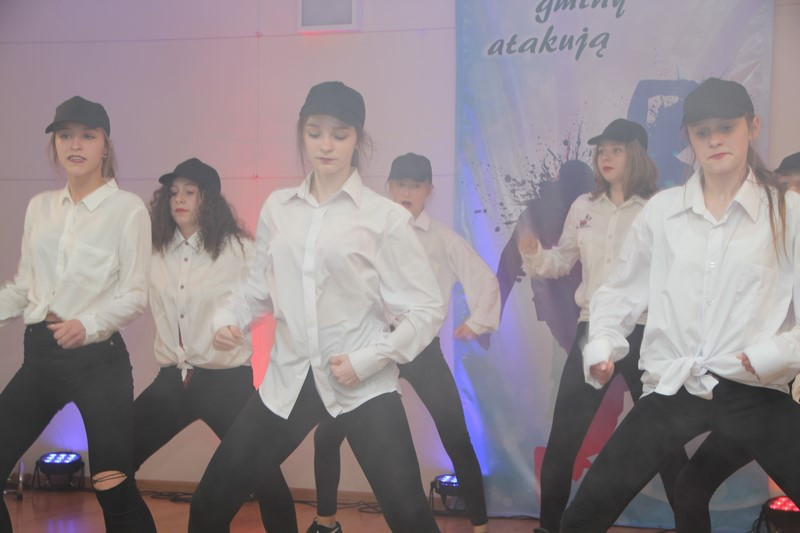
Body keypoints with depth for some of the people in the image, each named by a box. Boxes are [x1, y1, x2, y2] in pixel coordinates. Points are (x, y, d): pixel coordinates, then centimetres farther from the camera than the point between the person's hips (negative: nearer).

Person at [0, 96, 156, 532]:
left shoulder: (128, 209, -6)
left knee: (114, 488, -5)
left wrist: (88, 324, -25)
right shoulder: (39, 207, 11)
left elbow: (135, 295, -9)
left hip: (97, 357, -5)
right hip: (40, 354, 6)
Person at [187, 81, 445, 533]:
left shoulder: (385, 216, -5)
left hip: (363, 385, -3)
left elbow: (428, 309, -5)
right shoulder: (277, 208, 6)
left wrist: (368, 360, -14)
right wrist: (228, 319, -7)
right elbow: (259, 286, 13)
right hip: (289, 380, 4)